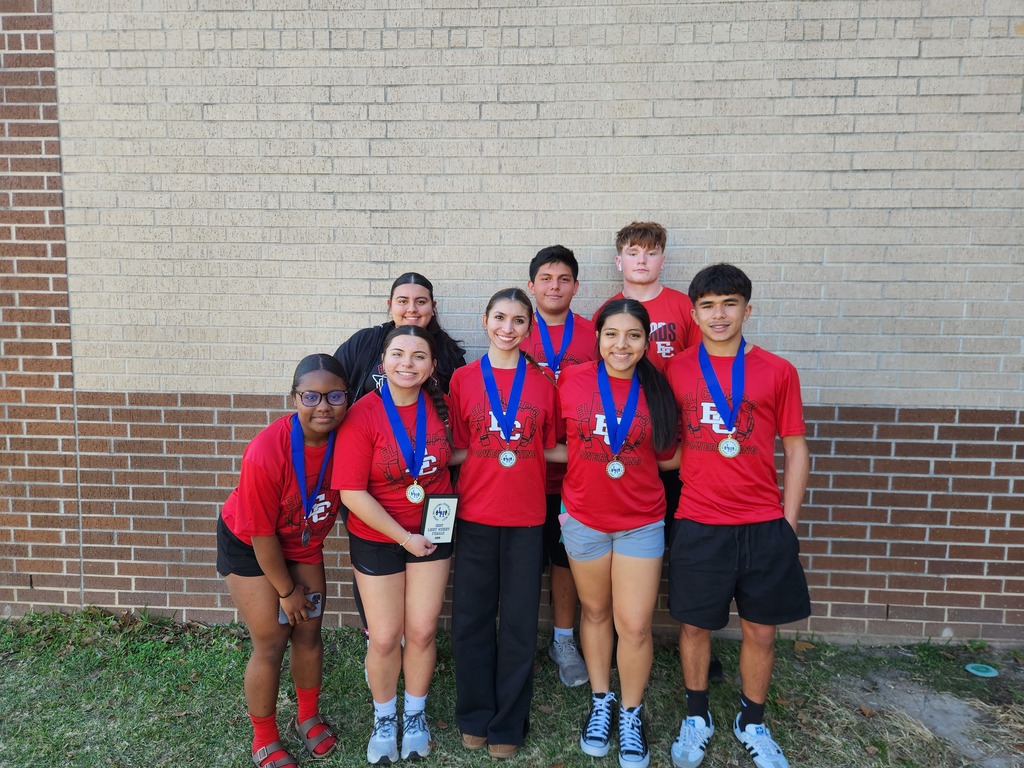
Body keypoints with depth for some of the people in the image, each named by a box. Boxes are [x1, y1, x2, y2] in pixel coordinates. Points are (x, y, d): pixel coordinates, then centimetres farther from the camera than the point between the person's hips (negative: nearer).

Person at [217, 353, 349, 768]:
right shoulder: (266, 453, -35)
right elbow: (261, 534, -22)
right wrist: (287, 590, -10)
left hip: (303, 544, 4)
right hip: (250, 546, -4)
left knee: (308, 632, 11)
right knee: (270, 644, 1)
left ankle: (308, 718, 36)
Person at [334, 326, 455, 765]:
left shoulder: (440, 407, -8)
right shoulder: (362, 415, -19)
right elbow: (352, 493, -20)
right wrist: (404, 537, -17)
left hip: (432, 532, 3)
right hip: (376, 538, -2)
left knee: (422, 631, 9)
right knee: (384, 637, 8)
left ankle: (415, 715, 36)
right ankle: (384, 719, 36)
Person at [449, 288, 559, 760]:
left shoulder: (542, 383, 3)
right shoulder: (463, 379, 2)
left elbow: (550, 448, 9)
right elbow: (457, 448, 5)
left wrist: (521, 453, -7)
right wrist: (493, 455, -8)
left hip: (526, 517, 0)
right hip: (475, 515, 0)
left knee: (519, 623, 8)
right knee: (471, 619, 9)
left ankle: (508, 724, 26)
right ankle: (474, 716, 29)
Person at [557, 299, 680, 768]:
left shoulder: (657, 390, -7)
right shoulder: (571, 381, -8)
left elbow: (667, 457, 2)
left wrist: (623, 461, -8)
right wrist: (591, 462, -5)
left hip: (641, 522, 0)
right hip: (584, 519, 1)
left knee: (634, 624, 2)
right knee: (595, 613, 17)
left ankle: (631, 713, 27)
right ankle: (600, 703, 37)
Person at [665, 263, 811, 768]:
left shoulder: (777, 371, 1)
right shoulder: (675, 370, 2)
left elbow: (795, 448, 4)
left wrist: (788, 522, 1)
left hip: (765, 526, 1)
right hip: (698, 524, 0)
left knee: (761, 630, 11)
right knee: (695, 625, 11)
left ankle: (752, 724, 34)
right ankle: (696, 718, 33)